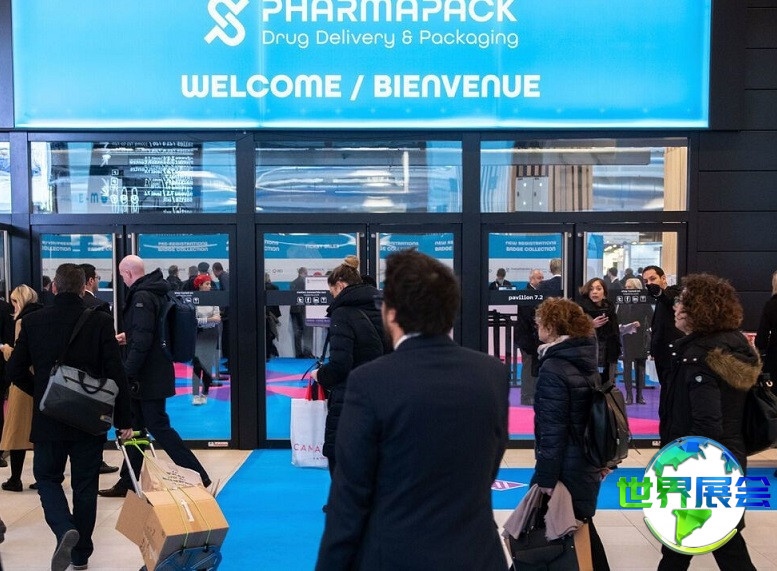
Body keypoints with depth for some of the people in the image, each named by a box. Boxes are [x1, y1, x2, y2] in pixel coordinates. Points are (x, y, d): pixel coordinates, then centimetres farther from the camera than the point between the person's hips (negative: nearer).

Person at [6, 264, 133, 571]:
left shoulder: (32, 321, -5)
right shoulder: (100, 321, -11)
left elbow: (15, 370, 1)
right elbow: (116, 374, -12)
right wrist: (123, 419, -3)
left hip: (48, 419, 0)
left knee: (47, 477, 18)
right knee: (85, 487, 13)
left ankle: (65, 529, -8)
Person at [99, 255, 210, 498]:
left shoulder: (142, 297, -19)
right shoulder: (155, 293, 12)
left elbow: (142, 341, -26)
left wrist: (127, 374, -23)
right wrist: (128, 336, 20)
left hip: (148, 376, -10)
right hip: (153, 374, 10)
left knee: (158, 426, -4)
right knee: (136, 425, 16)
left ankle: (197, 476, -1)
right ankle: (127, 483, 27)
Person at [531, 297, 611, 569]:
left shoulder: (553, 369, -20)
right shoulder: (587, 361, 7)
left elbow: (552, 430, -22)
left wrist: (546, 477, -18)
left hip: (567, 468, -9)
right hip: (588, 463, 9)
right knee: (581, 527, 21)